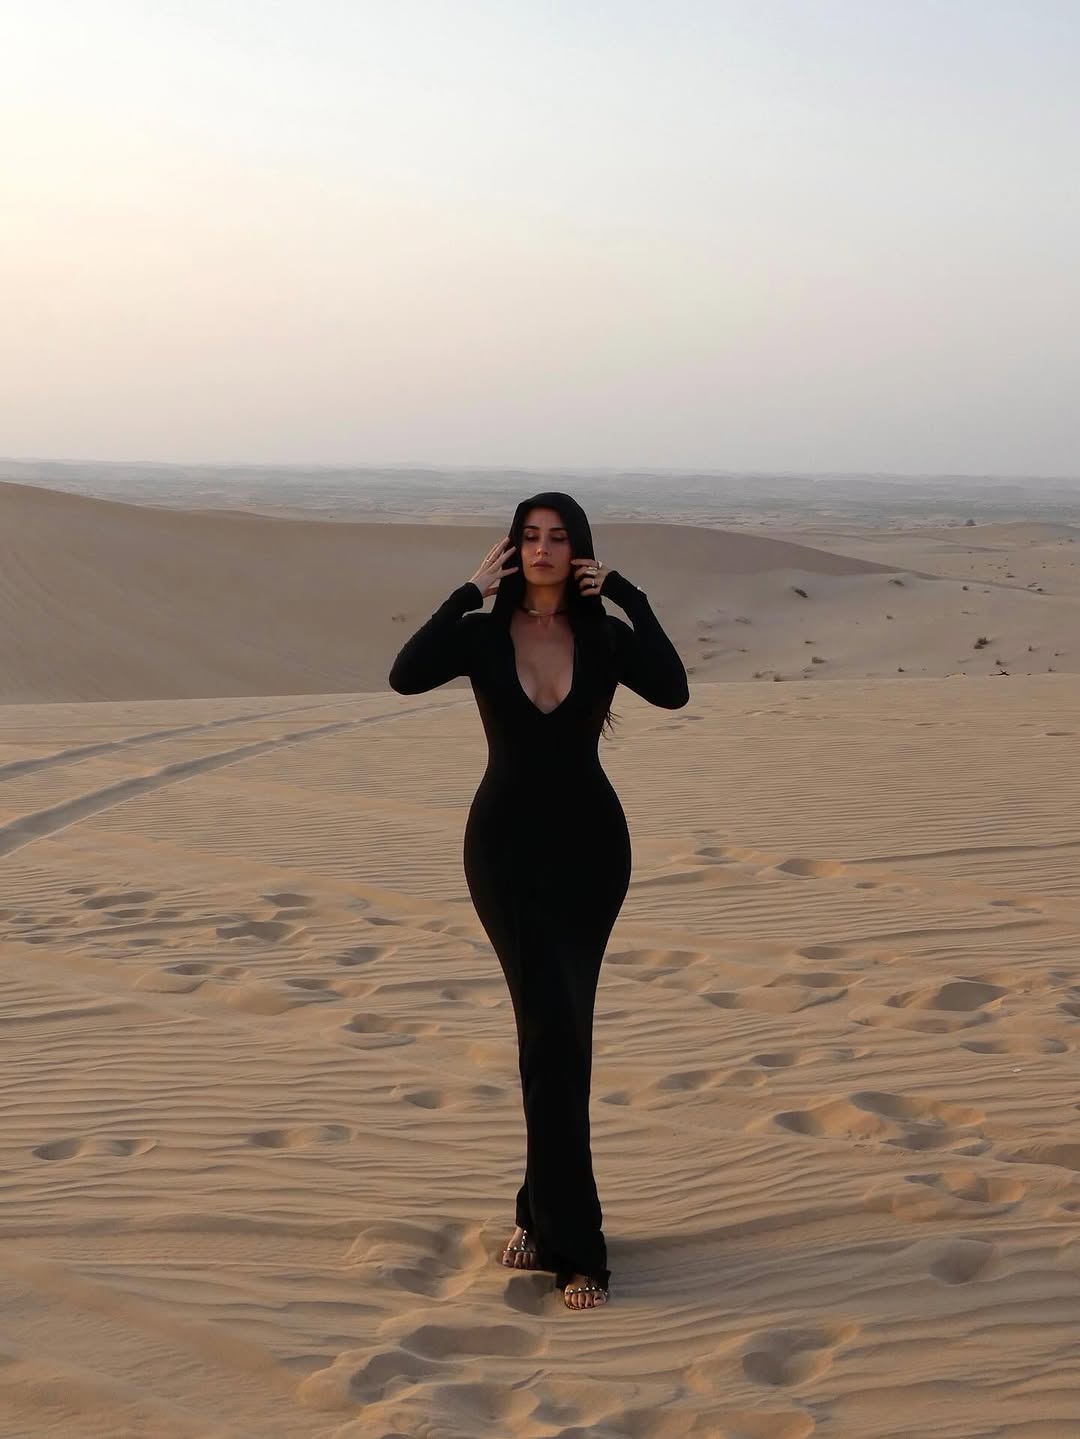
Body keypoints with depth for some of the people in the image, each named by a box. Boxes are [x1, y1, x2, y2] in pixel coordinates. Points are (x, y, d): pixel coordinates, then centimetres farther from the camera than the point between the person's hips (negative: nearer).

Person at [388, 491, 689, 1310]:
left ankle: (543, 1212, 24)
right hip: (507, 846, -2)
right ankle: (575, 1247, -7)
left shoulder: (606, 637, -1)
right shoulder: (482, 635, -4)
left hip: (590, 845, 2)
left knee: (557, 1033, 8)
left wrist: (629, 597, -18)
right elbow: (405, 677, -23)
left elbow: (674, 692, -20)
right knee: (555, 1030, -11)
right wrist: (470, 594, -18)